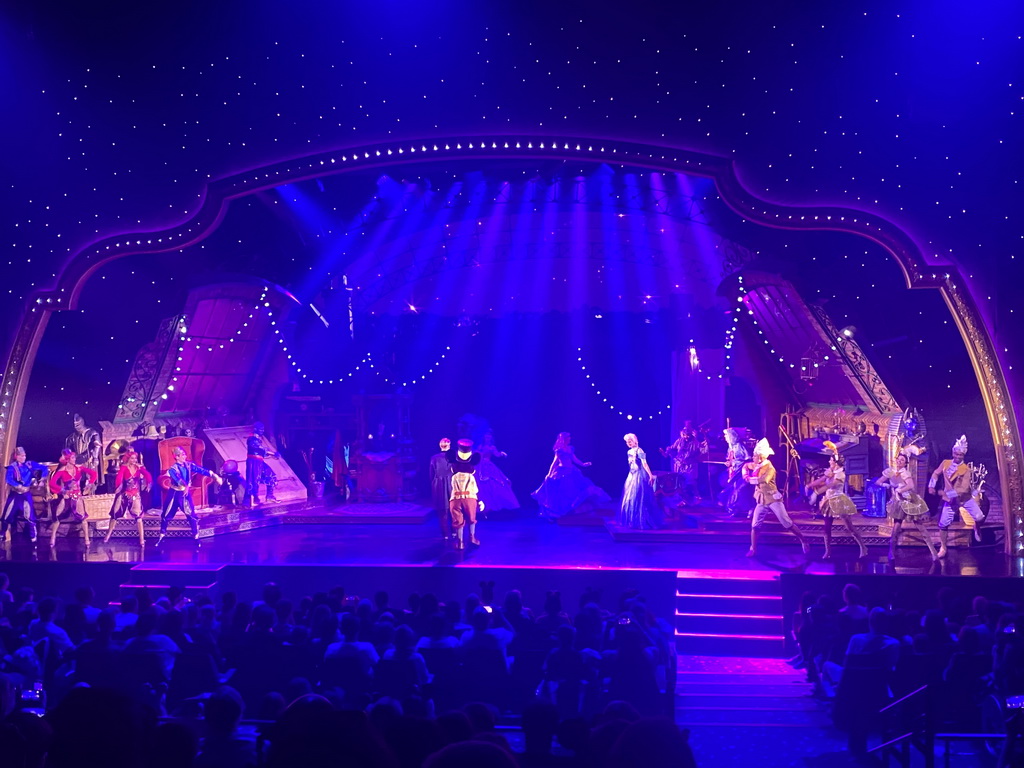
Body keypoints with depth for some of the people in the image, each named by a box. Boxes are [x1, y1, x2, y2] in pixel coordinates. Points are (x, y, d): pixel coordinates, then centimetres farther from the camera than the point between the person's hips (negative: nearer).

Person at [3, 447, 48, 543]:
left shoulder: (30, 464, 0)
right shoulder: (12, 467, -6)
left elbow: (45, 469, 2)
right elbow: (8, 479, -22)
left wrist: (40, 479, -6)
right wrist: (19, 486, -30)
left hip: (26, 494, 0)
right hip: (14, 494, 0)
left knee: (30, 516, -4)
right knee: (7, 516, 5)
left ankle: (34, 538, 2)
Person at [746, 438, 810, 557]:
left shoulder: (770, 469, -16)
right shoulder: (757, 466, 6)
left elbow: (763, 480, -31)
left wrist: (750, 479, -17)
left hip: (773, 499, -6)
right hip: (762, 500, 6)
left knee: (787, 523, -4)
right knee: (755, 525, -2)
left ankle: (803, 541, 11)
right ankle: (753, 549, 7)